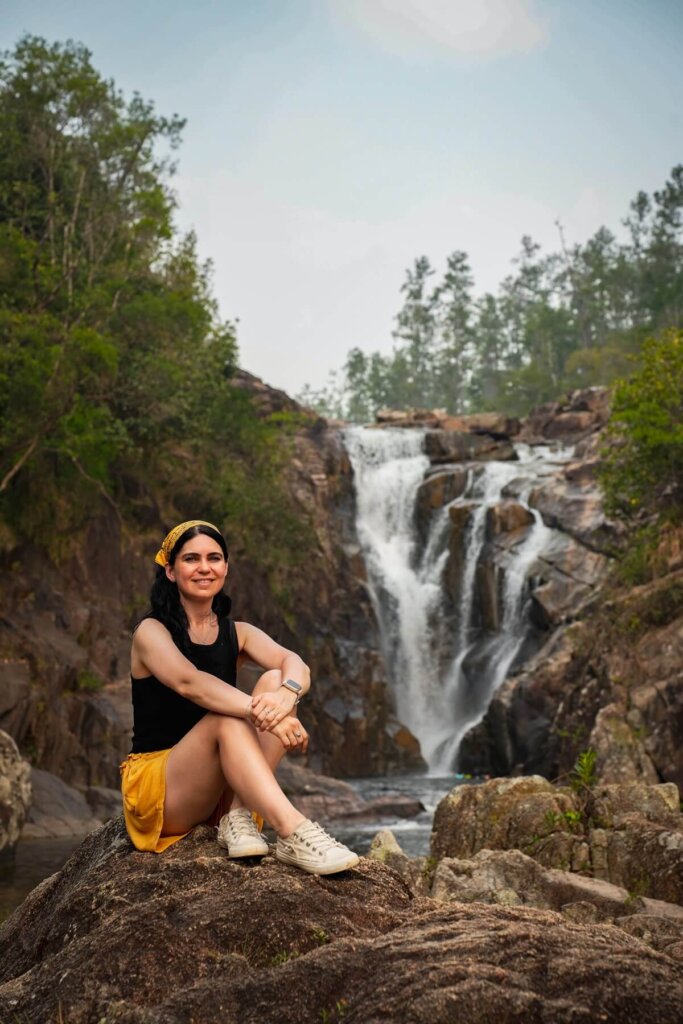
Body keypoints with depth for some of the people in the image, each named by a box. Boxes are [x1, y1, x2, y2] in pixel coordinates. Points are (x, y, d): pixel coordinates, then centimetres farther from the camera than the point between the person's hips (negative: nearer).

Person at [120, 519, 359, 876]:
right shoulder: (152, 631, -6)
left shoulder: (237, 633, 7)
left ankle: (238, 816, -27)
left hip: (219, 789, 4)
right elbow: (187, 682, -29)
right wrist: (260, 712, -45)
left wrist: (287, 694, -40)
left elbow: (295, 664, -14)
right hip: (154, 787, -4)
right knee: (227, 716, -33)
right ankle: (293, 833, -47)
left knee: (275, 680, -18)